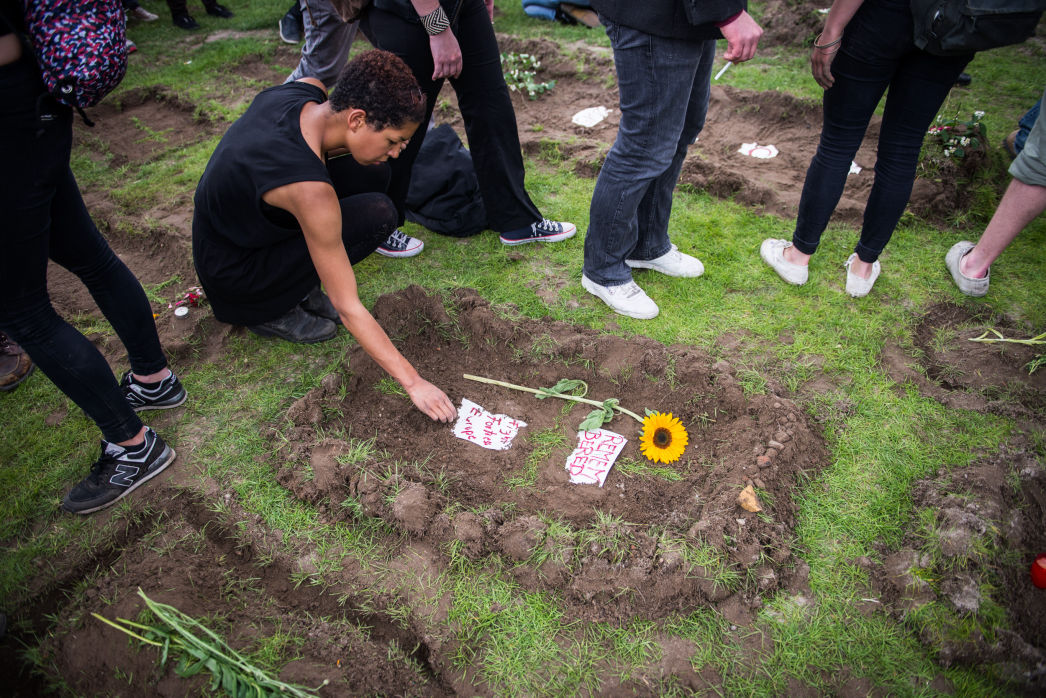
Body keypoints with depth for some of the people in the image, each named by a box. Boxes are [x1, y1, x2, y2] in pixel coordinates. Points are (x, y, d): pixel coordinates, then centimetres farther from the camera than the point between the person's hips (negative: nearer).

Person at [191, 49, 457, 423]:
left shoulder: (306, 89, -14)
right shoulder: (310, 191, -36)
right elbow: (348, 310, -31)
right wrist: (413, 382, -27)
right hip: (236, 277, -8)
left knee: (371, 175, -4)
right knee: (378, 214, -24)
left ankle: (297, 286, 3)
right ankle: (272, 312, -8)